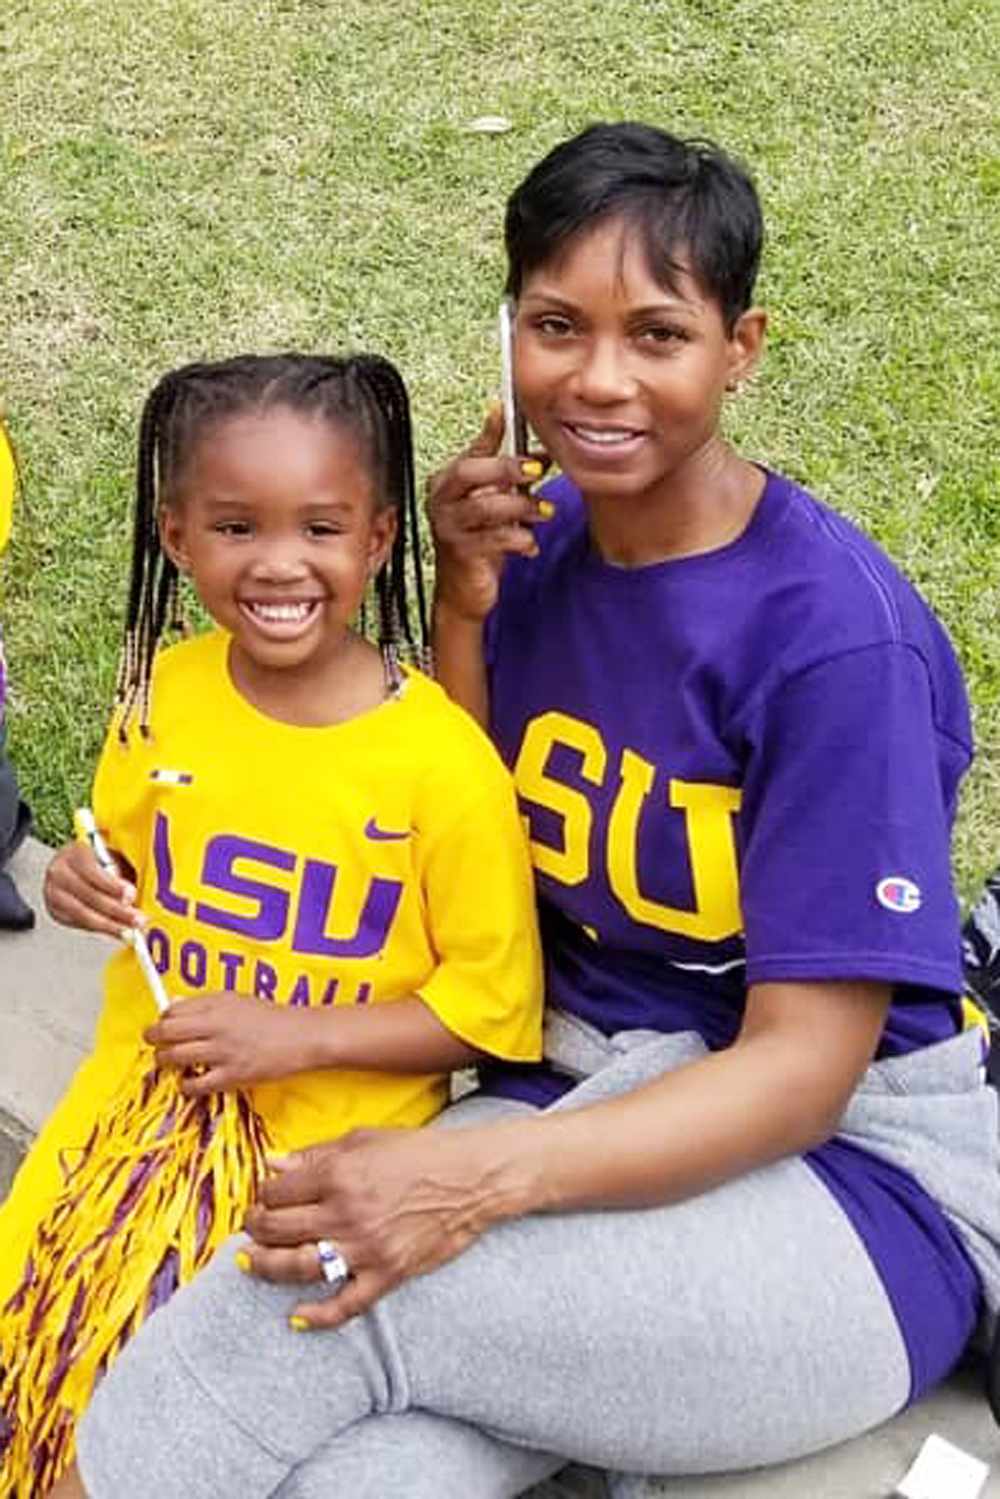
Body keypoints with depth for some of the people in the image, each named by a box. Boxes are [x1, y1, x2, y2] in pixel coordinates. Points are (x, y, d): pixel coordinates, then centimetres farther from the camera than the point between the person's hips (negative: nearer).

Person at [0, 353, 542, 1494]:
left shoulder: (440, 760, -19)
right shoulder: (161, 693, -3)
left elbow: (495, 1004, -11)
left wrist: (303, 1036, -19)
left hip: (331, 1132, -4)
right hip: (144, 1085, 5)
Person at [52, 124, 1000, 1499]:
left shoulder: (835, 635, -18)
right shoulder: (540, 538, 0)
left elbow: (801, 1070, -17)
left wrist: (477, 1178, -31)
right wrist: (464, 606, -7)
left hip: (850, 1174, -4)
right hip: (585, 1103, 4)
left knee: (318, 1297, -27)